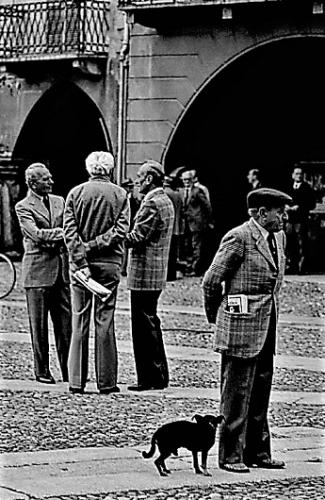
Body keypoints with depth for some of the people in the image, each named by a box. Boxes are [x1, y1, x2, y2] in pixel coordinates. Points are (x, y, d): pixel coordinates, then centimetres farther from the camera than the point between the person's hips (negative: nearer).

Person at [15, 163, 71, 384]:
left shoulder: (59, 201, 15)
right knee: (39, 325, 1)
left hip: (62, 268, 4)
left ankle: (68, 371, 5)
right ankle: (42, 371, 9)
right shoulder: (23, 207, -1)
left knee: (66, 324, 1)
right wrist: (61, 233, -11)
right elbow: (36, 235, -13)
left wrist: (49, 239, -9)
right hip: (38, 271, -4)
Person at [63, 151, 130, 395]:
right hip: (109, 263, -1)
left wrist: (81, 261, -9)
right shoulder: (120, 194, 1)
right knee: (105, 322, 3)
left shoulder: (75, 193, 2)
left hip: (80, 263, 1)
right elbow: (121, 229, -9)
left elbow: (70, 231, -6)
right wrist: (96, 245, -8)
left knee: (79, 322, 5)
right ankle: (106, 381, 5)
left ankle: (77, 381, 5)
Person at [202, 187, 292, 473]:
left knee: (260, 393, 13)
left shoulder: (278, 237, 12)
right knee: (237, 393, -2)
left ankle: (258, 452, 21)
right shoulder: (239, 238, -14)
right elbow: (211, 281, -9)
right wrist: (216, 316, 3)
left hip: (267, 326, 8)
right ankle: (231, 455, 4)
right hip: (241, 326, -8)